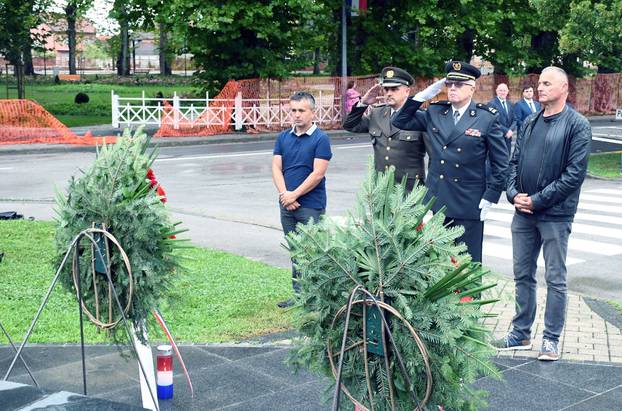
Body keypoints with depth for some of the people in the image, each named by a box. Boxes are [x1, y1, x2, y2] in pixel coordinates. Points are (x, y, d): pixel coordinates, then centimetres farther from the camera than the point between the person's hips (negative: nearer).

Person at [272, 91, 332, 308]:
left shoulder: (320, 139, -7)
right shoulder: (283, 137, 11)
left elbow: (318, 173, -13)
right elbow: (276, 168, 5)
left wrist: (294, 195, -13)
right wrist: (285, 194, -10)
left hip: (311, 206, -6)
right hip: (287, 205, 6)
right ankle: (299, 295, 20)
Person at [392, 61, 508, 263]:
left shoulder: (487, 118, -3)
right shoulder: (434, 113, 7)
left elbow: (500, 162, 0)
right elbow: (401, 121, 9)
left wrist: (490, 197, -5)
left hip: (469, 207, -3)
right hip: (435, 203, 3)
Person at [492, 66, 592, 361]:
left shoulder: (577, 125, -7)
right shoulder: (530, 122, 11)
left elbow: (575, 173, -13)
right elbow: (514, 161, 13)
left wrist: (538, 200, -14)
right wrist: (513, 193, -4)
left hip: (555, 215, -6)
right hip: (523, 213, 6)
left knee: (555, 279, 4)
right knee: (522, 275, 13)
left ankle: (551, 339, 16)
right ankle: (521, 333, 26)